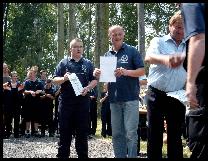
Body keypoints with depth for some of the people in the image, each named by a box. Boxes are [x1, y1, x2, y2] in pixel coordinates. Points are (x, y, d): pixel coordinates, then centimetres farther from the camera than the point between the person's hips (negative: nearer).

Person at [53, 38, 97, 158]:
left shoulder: (88, 64, 11)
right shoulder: (63, 63, 7)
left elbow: (94, 80, 8)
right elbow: (55, 80, 3)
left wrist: (88, 88, -11)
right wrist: (63, 79, -18)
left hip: (83, 101, 1)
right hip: (66, 102, -1)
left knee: (82, 131, 5)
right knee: (65, 131, 3)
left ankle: (83, 155, 13)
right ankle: (63, 155, 9)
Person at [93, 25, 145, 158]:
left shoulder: (132, 51, 1)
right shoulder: (107, 55, 15)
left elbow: (142, 71, -4)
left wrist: (126, 72, -21)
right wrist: (98, 74, -4)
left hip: (130, 98, -5)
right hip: (114, 99, 5)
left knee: (130, 133, -6)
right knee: (117, 134, 8)